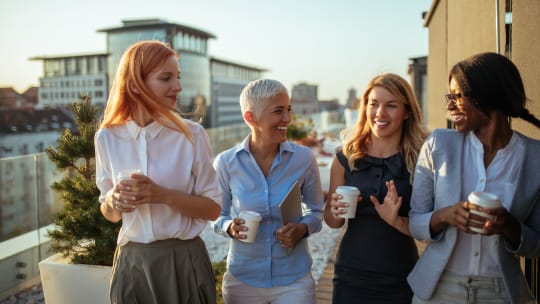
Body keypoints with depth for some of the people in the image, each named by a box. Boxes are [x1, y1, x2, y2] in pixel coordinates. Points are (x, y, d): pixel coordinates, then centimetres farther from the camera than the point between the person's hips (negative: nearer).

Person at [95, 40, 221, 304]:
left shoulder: (192, 134, -9)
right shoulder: (107, 137, -2)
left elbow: (213, 209, -6)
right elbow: (109, 214, 7)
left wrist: (164, 195, -20)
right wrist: (113, 201, -14)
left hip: (184, 260, -2)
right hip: (131, 262, 2)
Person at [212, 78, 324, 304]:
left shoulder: (304, 158, -8)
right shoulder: (225, 163, -9)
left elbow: (316, 211, 5)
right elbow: (218, 216, 3)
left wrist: (302, 229, -15)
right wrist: (230, 227, -18)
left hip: (294, 279, 0)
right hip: (242, 279, 0)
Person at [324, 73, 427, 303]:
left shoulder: (420, 159, -7)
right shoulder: (346, 157, -2)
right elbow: (331, 220, 7)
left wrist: (397, 221, -22)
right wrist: (336, 212, -13)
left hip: (400, 280, -1)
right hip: (351, 277, 2)